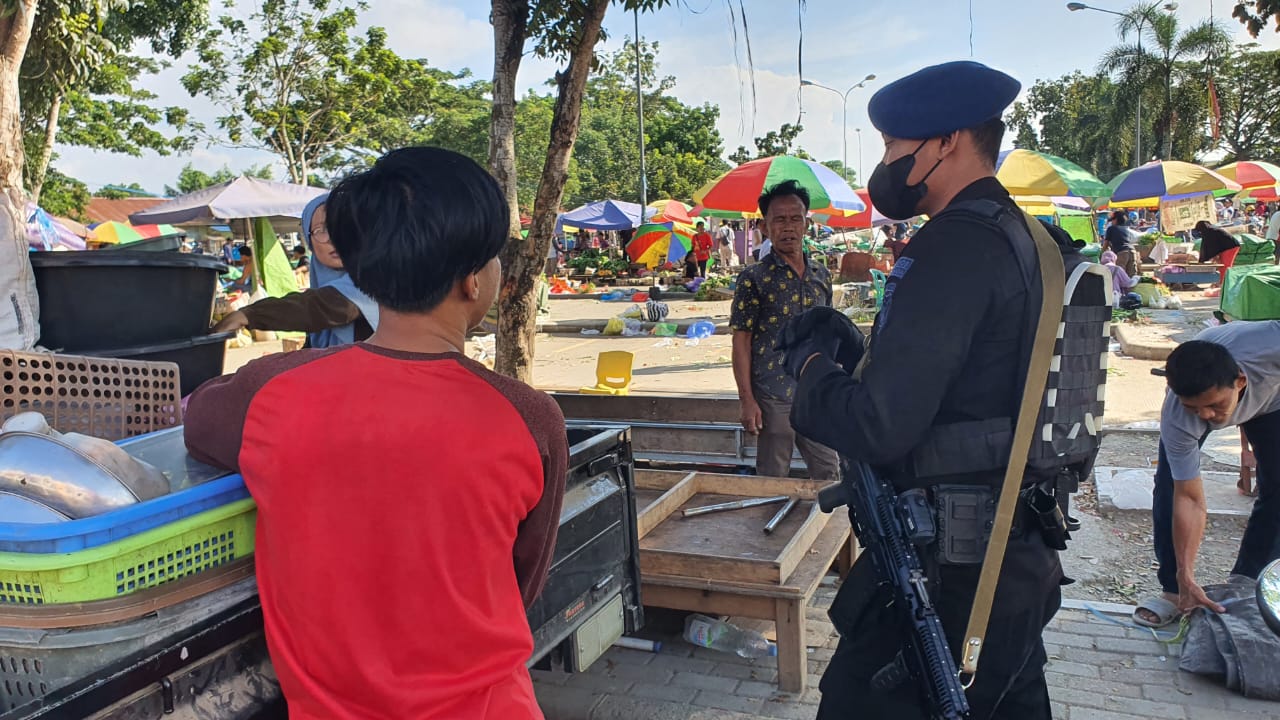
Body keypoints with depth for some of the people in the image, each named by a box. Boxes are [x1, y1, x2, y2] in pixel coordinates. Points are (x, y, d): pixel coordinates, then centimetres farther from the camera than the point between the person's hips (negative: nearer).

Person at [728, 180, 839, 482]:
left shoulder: (821, 274, 9)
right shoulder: (754, 278, -7)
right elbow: (741, 340, -8)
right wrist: (747, 399, -12)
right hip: (773, 398, -4)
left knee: (829, 475, 11)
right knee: (774, 481, 7)